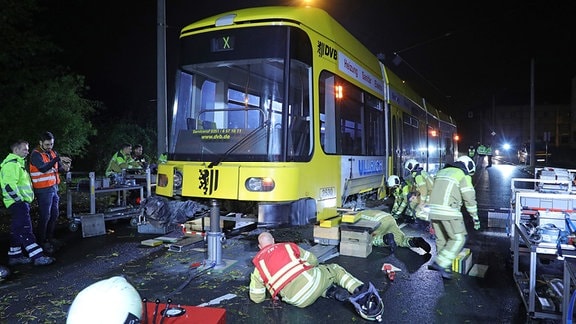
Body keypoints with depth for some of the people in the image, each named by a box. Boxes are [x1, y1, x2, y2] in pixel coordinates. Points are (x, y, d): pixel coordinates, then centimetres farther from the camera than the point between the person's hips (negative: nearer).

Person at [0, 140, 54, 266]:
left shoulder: (18, 163, 21)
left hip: (21, 202, 11)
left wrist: (24, 200, 25)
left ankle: (14, 256, 22)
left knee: (17, 230, 14)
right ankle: (38, 256, -16)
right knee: (25, 229, -13)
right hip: (17, 203, -11)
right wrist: (19, 199, -20)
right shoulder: (11, 164, -14)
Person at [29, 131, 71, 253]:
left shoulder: (52, 153, 10)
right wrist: (58, 159, -35)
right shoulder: (36, 154, -13)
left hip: (54, 188, 8)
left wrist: (65, 167, -13)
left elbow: (58, 168, 11)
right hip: (43, 190, -8)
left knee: (55, 214, 15)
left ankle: (49, 238, 28)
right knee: (45, 216, -3)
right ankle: (42, 242, 8)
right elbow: (43, 168, -28)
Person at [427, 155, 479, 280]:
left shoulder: (442, 172, 23)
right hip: (448, 211, -7)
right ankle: (440, 263, -8)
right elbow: (469, 198, 0)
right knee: (458, 239, 1)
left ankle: (443, 267, 20)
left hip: (433, 209, 8)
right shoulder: (463, 176, 1)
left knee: (441, 239, 15)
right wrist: (475, 217, 9)